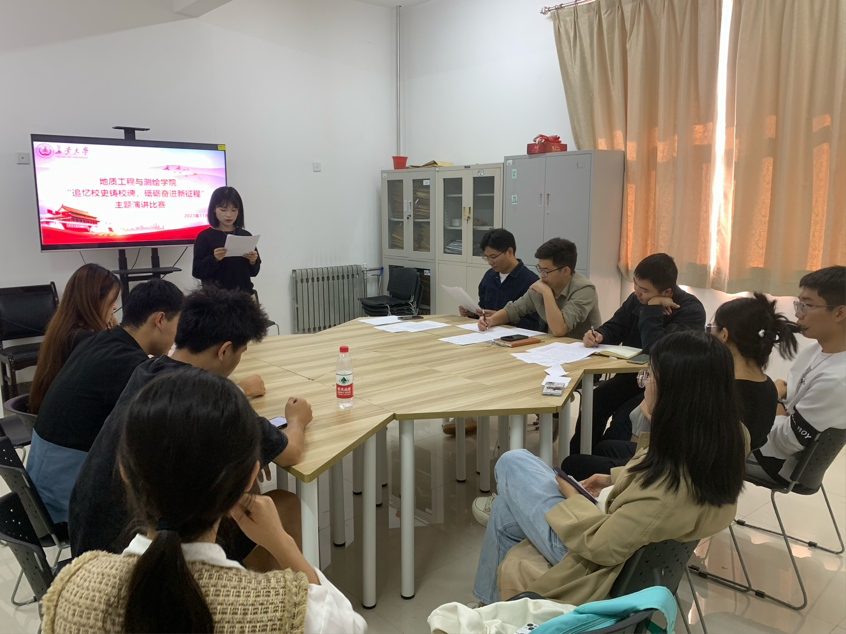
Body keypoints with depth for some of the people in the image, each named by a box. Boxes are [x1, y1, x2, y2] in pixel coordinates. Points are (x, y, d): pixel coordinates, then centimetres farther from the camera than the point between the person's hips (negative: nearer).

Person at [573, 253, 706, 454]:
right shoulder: (637, 299, 0)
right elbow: (613, 328, 9)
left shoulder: (691, 310, -19)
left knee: (623, 417, -27)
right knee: (593, 402, -19)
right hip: (632, 375, 6)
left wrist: (653, 308, -27)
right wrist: (599, 335, -14)